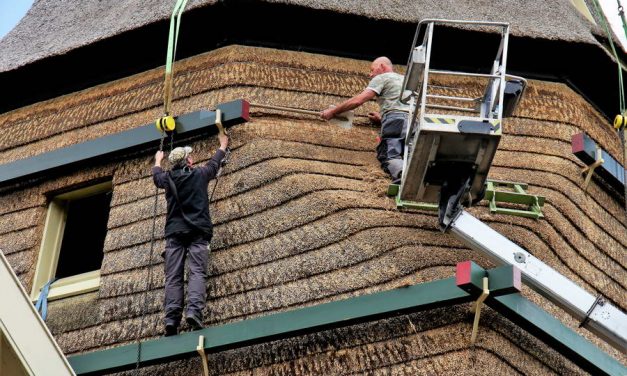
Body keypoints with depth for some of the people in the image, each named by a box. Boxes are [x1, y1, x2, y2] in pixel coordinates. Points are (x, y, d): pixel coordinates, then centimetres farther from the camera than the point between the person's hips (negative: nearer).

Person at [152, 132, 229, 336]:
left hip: (174, 233, 2)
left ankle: (171, 318, -18)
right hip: (198, 232, -2)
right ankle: (194, 311, -32)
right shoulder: (200, 174, 8)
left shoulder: (168, 178, 11)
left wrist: (157, 161, 58)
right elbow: (215, 162, 29)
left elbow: (156, 175, 36)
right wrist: (223, 145, 48)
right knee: (197, 272, -12)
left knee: (173, 277, -4)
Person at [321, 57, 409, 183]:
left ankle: (402, 173, -48)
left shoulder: (381, 78, 14)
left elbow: (358, 100, 3)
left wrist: (333, 111, 11)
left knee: (390, 157, -17)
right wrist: (382, 118, 45)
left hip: (394, 120, -6)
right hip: (412, 120, 6)